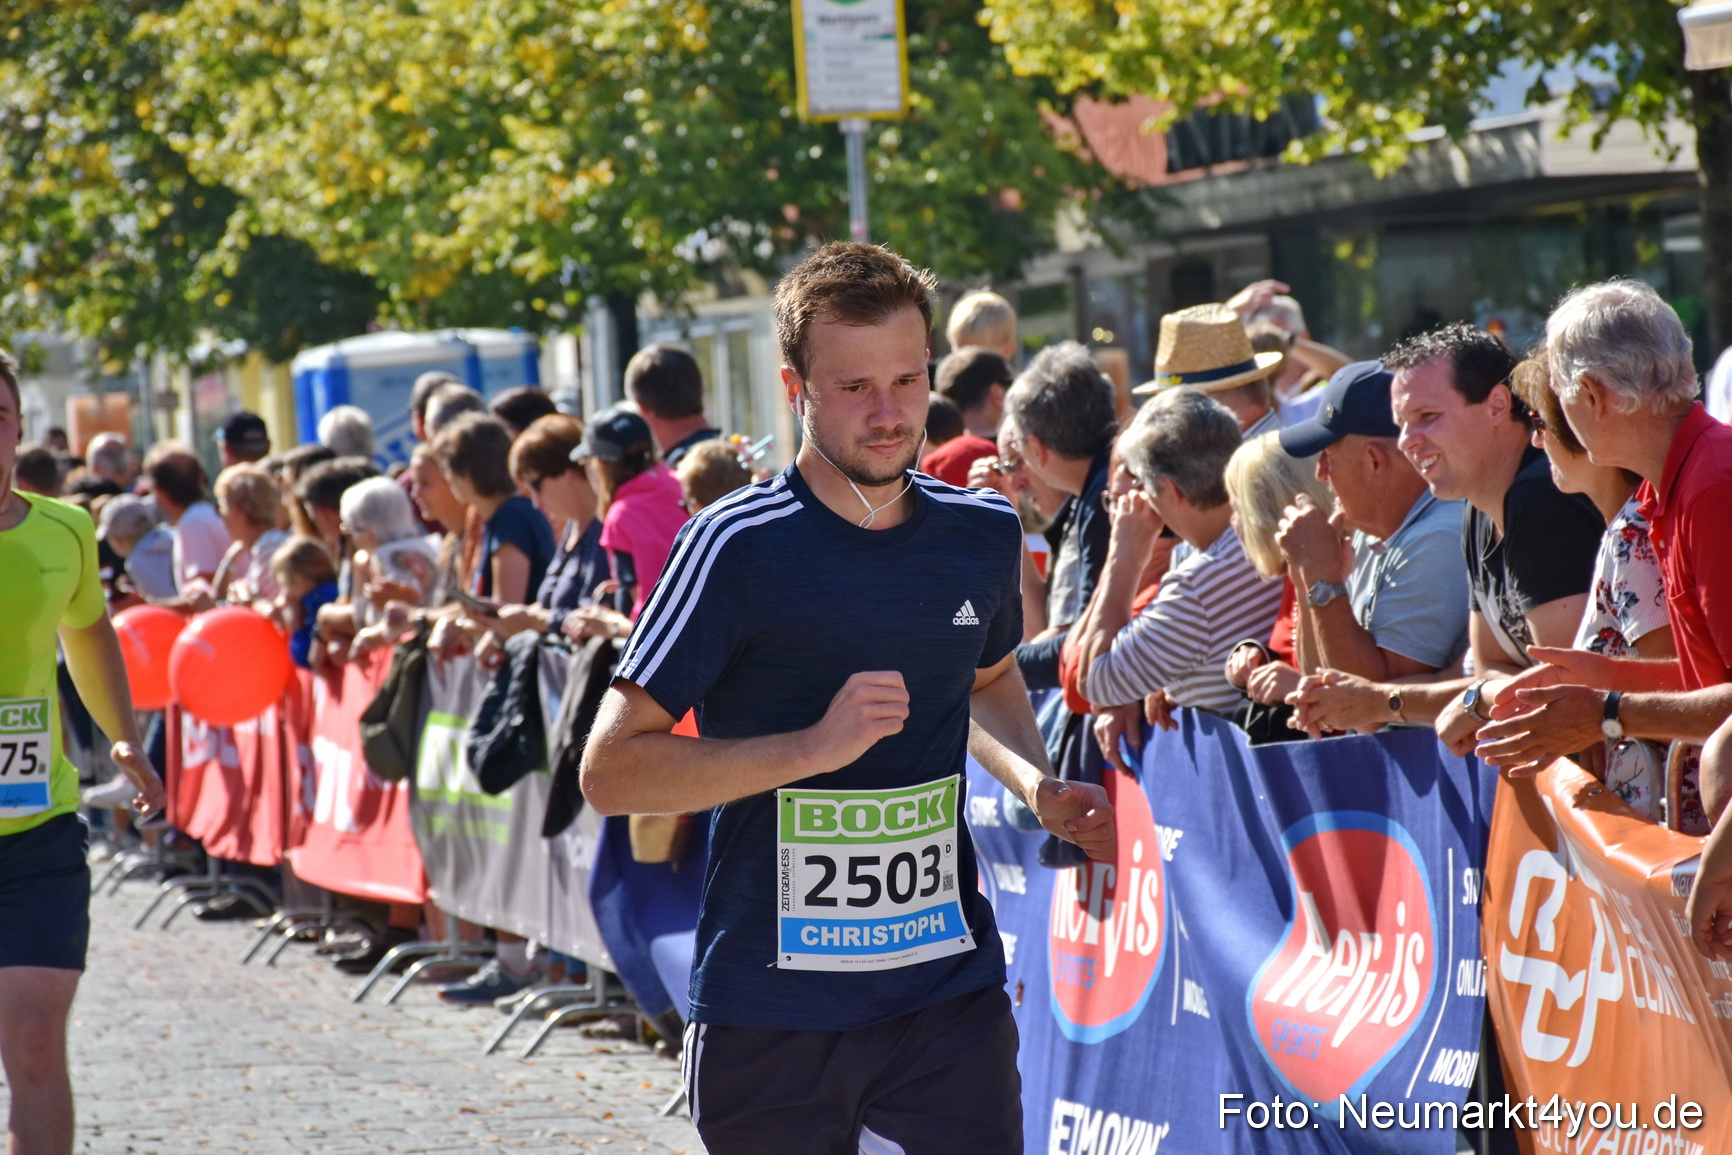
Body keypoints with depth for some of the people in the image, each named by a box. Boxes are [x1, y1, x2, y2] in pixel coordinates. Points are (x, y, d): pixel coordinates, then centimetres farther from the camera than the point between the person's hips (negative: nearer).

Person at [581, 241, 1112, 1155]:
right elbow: (610, 772, -13)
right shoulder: (740, 547, -10)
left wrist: (1038, 786, 10)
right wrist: (815, 745, -21)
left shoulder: (983, 535, 7)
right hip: (771, 1014, -3)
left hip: (949, 995, 3)